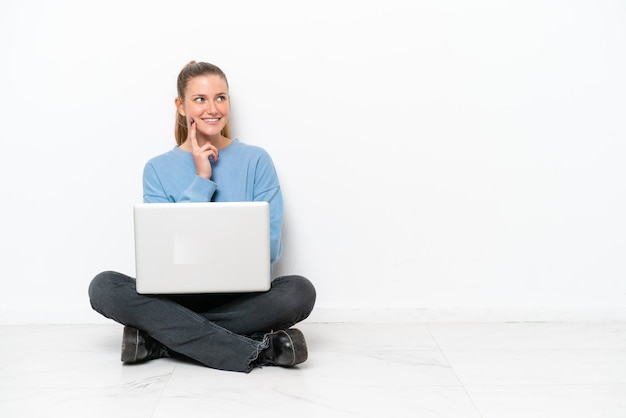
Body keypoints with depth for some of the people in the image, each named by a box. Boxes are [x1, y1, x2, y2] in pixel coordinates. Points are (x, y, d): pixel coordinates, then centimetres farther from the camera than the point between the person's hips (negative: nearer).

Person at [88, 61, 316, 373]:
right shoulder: (158, 169, 5)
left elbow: (270, 247, -2)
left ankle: (162, 338, -23)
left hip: (242, 296, -1)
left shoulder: (256, 160, 2)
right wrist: (201, 180, -9)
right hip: (177, 296, 1)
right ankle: (256, 351, -31)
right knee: (104, 287, -25)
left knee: (299, 291, -30)